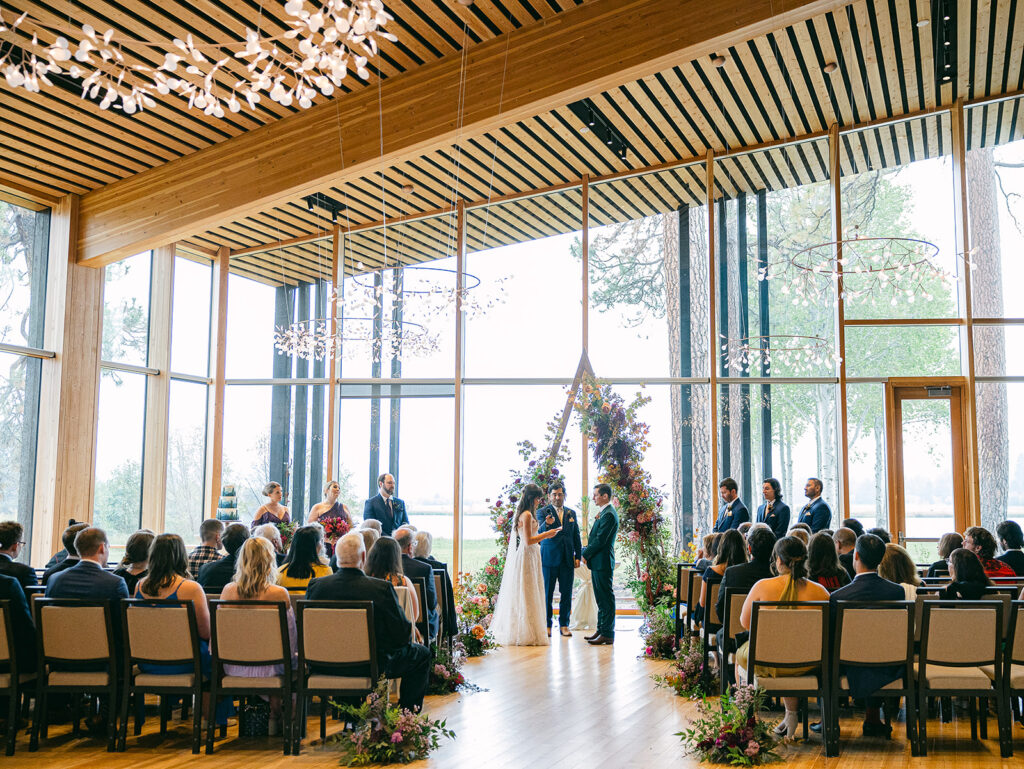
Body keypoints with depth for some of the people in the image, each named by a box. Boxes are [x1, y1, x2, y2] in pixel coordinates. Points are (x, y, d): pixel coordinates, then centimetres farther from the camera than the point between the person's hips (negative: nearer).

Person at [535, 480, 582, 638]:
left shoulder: (571, 513, 12)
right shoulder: (542, 512, 0)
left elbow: (576, 536, 15)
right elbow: (540, 532, -17)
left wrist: (578, 556, 7)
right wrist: (547, 524, -38)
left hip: (567, 560, 3)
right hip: (549, 558, -3)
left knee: (566, 593, 5)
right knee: (547, 593, 1)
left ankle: (564, 624, 14)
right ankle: (547, 625, 9)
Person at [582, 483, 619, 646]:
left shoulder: (608, 514, -16)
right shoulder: (603, 513, 17)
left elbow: (600, 540, -20)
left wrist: (585, 555, -12)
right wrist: (585, 552, 9)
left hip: (603, 562, -11)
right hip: (598, 562, 11)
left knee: (606, 599, -6)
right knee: (601, 599, 15)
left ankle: (607, 634, -3)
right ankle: (602, 630, 22)